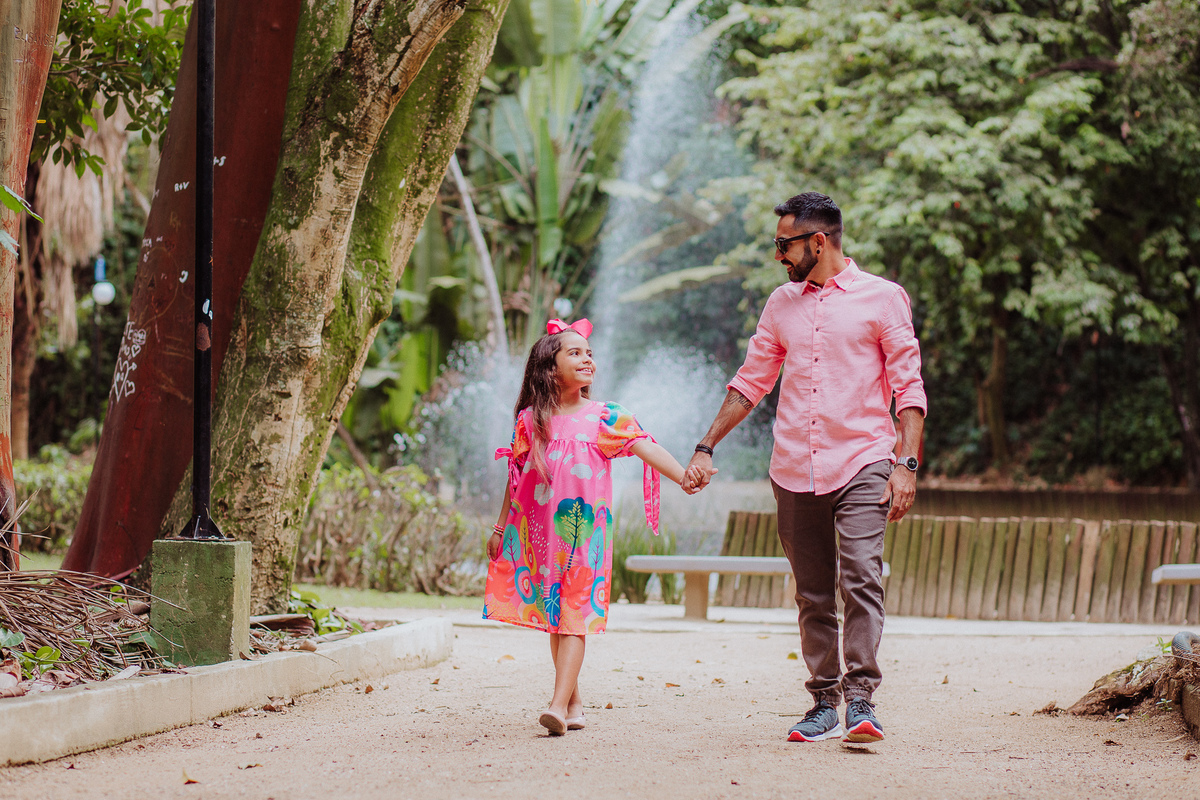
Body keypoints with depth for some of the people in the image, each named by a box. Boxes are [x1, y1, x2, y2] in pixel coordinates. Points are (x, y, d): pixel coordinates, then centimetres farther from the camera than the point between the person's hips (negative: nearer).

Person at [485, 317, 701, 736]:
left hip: (585, 530, -2)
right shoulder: (531, 420, 4)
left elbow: (644, 446, -12)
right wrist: (500, 527, 15)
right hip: (538, 529, 2)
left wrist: (683, 475, -27)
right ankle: (574, 702, 19)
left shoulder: (604, 418, 0)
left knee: (574, 616, -10)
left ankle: (560, 704, -17)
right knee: (553, 616, 8)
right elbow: (516, 478, 12)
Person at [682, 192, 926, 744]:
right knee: (812, 594, 6)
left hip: (861, 464, -5)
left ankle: (860, 699, -19)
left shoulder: (882, 298, 1)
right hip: (793, 471, 5)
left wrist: (906, 463, -10)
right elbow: (749, 383, 21)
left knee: (860, 578, -18)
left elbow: (908, 389, -1)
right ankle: (824, 704, 12)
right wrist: (706, 449, 15)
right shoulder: (782, 304, 15)